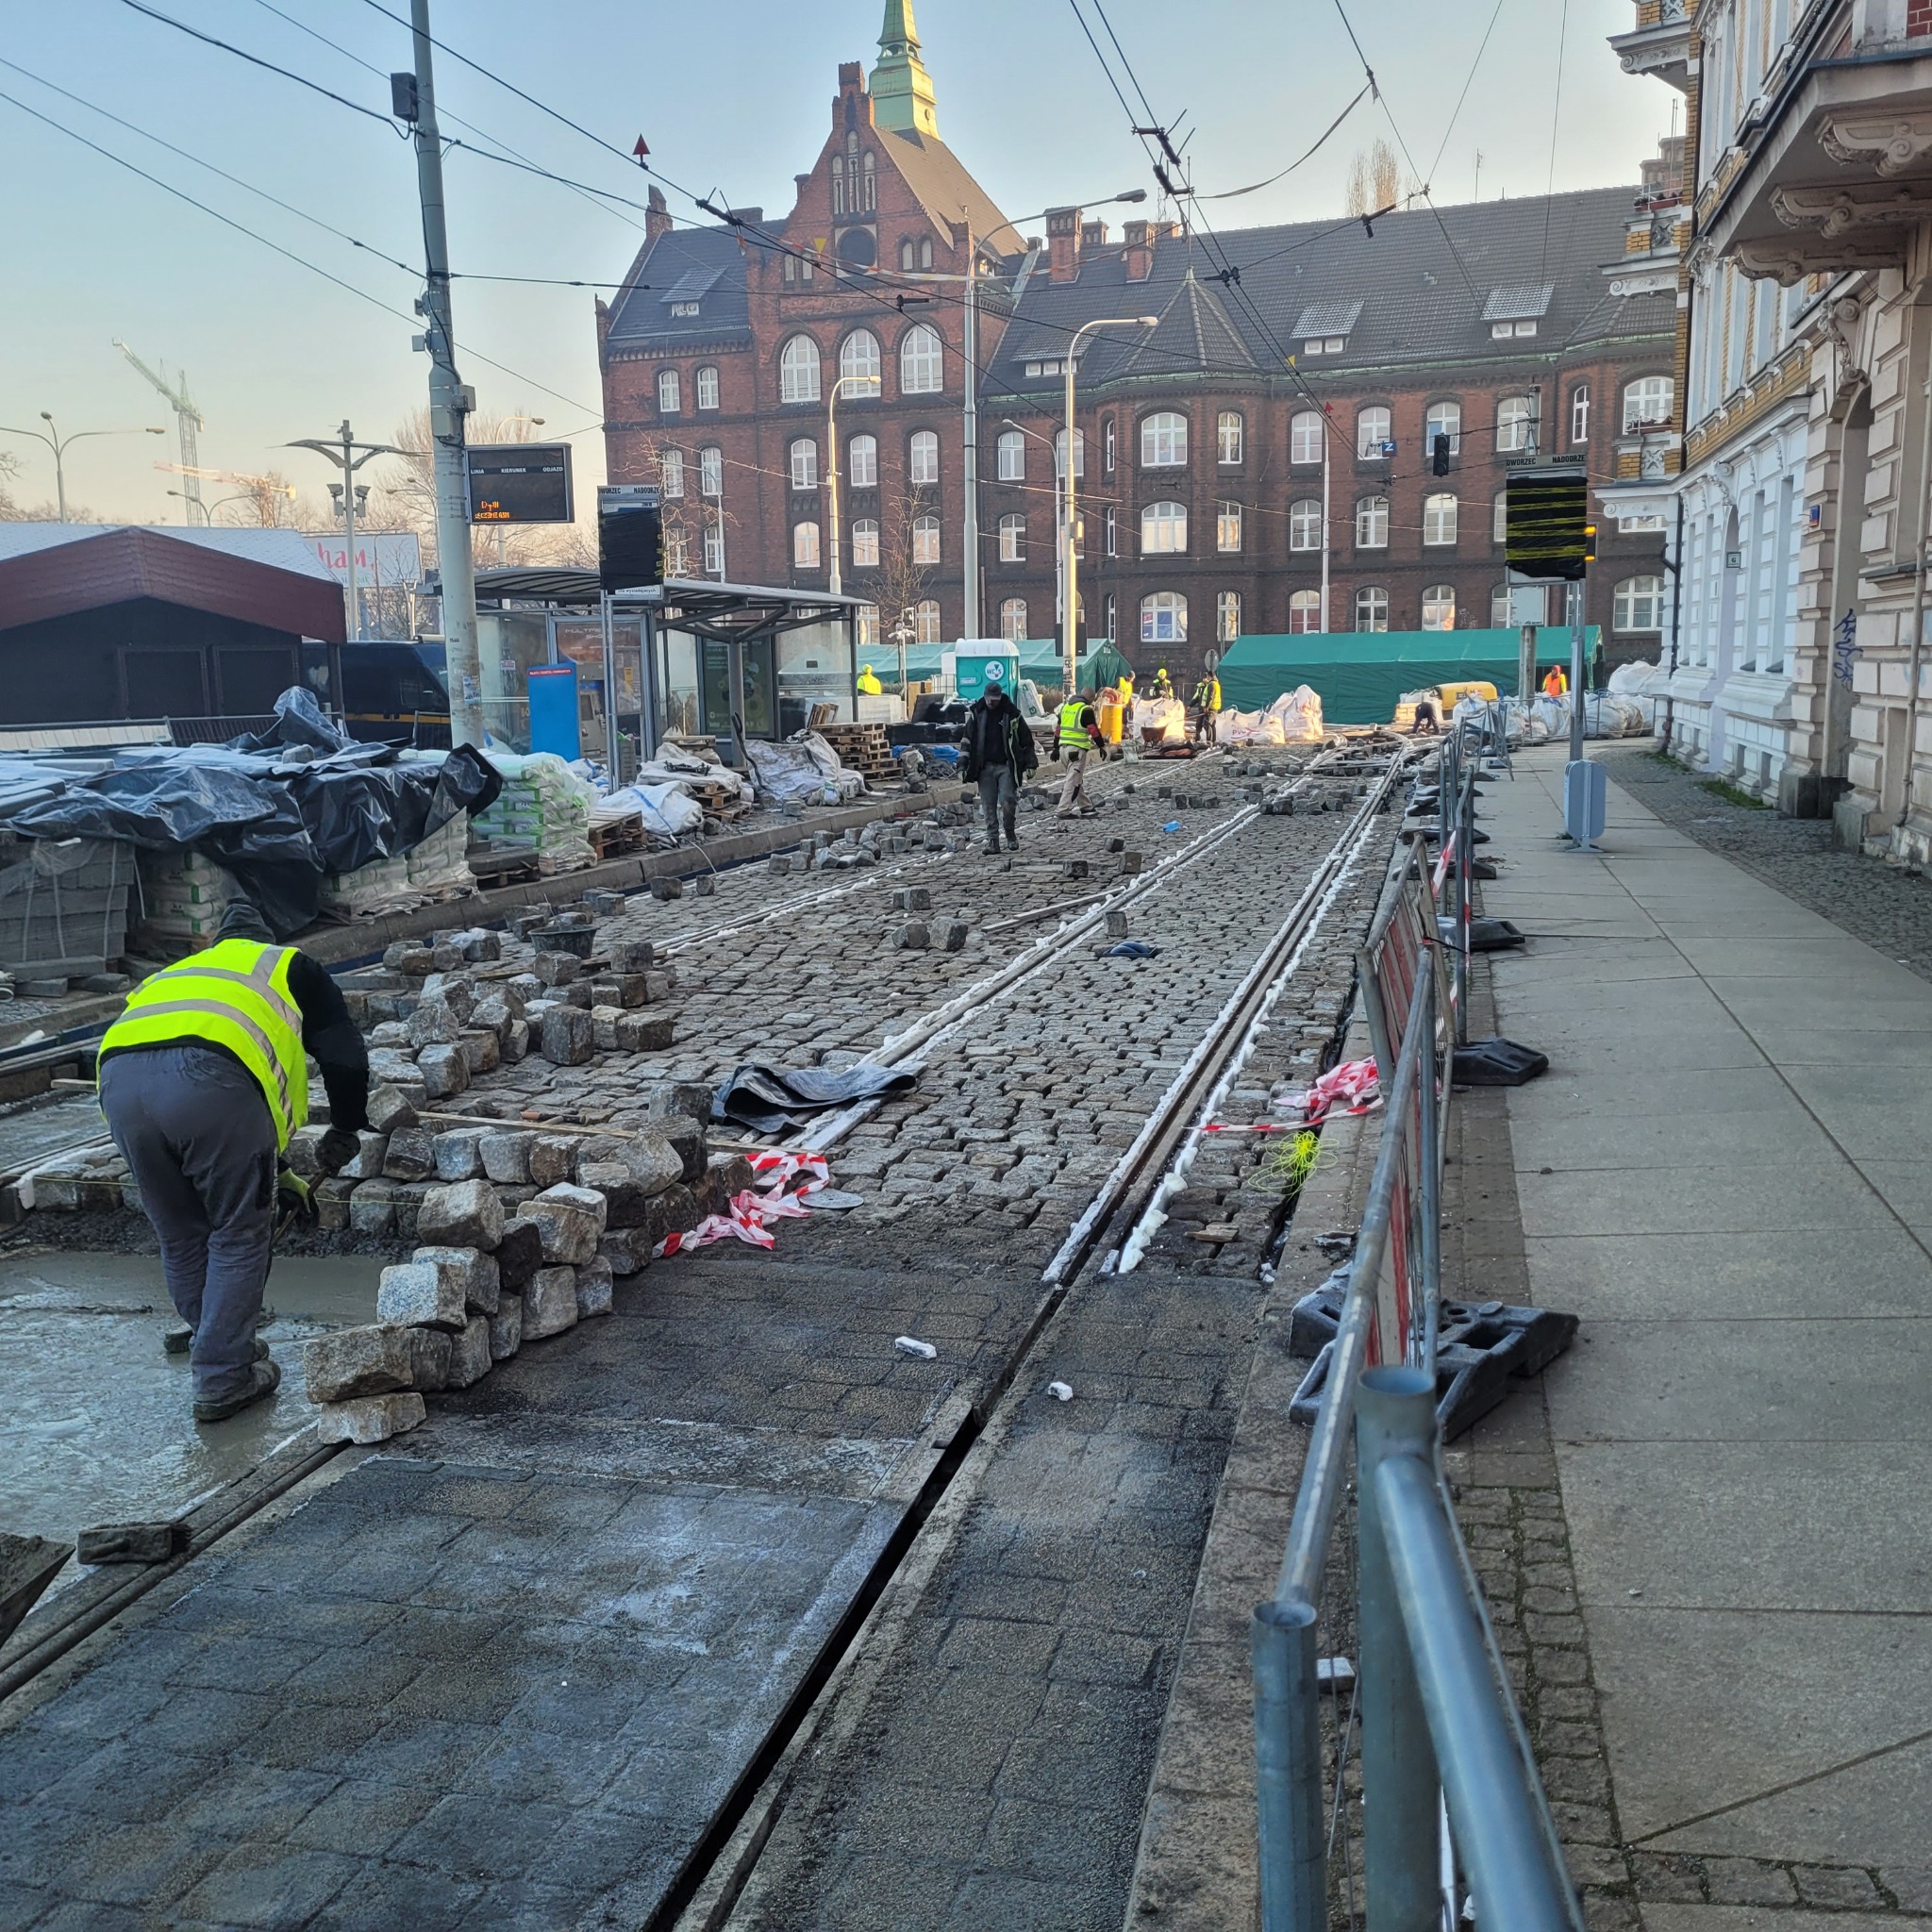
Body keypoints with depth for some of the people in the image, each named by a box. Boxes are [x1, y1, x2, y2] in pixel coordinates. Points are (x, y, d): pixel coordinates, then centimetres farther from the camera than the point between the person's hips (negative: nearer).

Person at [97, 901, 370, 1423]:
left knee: (180, 1239, 22)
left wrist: (275, 1175, 44)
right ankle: (221, 1380, 15)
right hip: (211, 1080, -5)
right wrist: (344, 1131, 34)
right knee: (239, 1237, 11)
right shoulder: (290, 968, 29)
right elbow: (346, 1059, 16)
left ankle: (221, 1347, 36)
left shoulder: (175, 974, 44)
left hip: (119, 1081, 5)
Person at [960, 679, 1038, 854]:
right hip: (985, 766, 2)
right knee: (988, 805, 1)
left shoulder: (1012, 713, 1)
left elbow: (1026, 739, 7)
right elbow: (967, 740, 11)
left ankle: (1009, 830, 15)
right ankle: (992, 840, 8)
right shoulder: (977, 714, 6)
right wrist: (963, 766, 5)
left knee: (1008, 800, -11)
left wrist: (1030, 763, 3)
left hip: (1006, 766, -2)